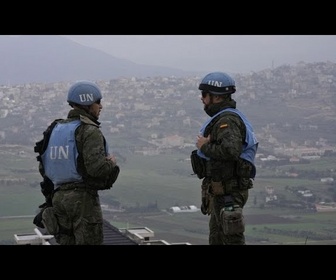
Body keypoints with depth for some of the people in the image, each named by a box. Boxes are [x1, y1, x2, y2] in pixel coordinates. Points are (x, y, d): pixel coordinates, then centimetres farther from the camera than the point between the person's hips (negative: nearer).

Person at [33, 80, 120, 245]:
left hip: (59, 196, 7)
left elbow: (43, 168, 12)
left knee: (67, 242, 13)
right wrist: (111, 162, -3)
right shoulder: (89, 131, -12)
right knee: (89, 242, -1)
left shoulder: (56, 129, 11)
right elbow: (97, 167, -22)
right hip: (83, 198, -7)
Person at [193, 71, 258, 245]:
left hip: (228, 192, -11)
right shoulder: (224, 117, 16)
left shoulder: (227, 120, -17)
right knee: (217, 239, 19)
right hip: (222, 191, 11)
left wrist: (205, 147, -19)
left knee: (232, 239, -5)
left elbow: (230, 150, -32)